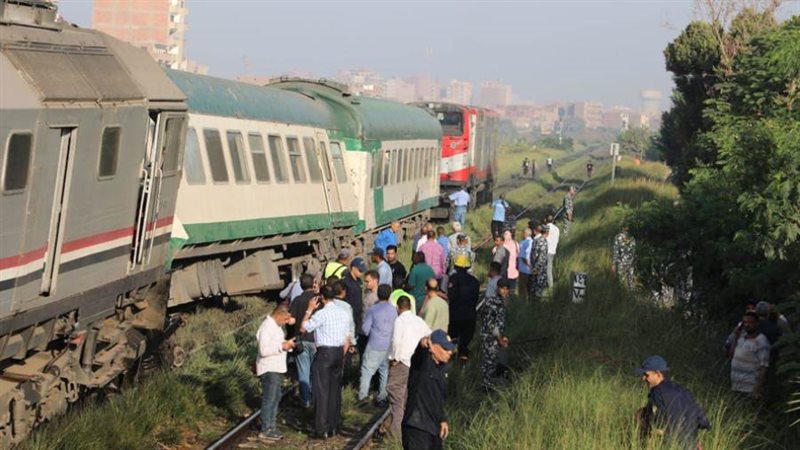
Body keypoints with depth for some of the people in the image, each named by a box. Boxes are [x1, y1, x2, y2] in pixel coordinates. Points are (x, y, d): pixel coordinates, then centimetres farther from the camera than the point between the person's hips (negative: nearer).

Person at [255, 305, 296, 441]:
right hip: (269, 369, -10)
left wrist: (287, 344, 6)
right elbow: (264, 350, -26)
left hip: (277, 368, 10)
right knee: (269, 399, -5)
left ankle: (271, 427, 22)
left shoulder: (277, 326, 12)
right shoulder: (266, 327, -19)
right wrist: (282, 346, -24)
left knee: (276, 398, 14)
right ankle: (266, 431, 0)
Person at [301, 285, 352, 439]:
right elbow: (347, 340, 11)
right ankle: (333, 427, 18)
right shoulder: (344, 314, 6)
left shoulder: (321, 314, -14)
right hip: (339, 352, 6)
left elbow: (303, 328, -6)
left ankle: (323, 429, -2)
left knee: (322, 391, -1)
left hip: (324, 352, -6)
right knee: (335, 390, 13)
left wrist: (309, 310, 2)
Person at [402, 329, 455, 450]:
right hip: (416, 427, -9)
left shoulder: (442, 368, 10)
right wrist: (423, 345, -60)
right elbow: (419, 354, -39)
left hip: (434, 426, 9)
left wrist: (442, 419, 25)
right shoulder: (421, 363, -13)